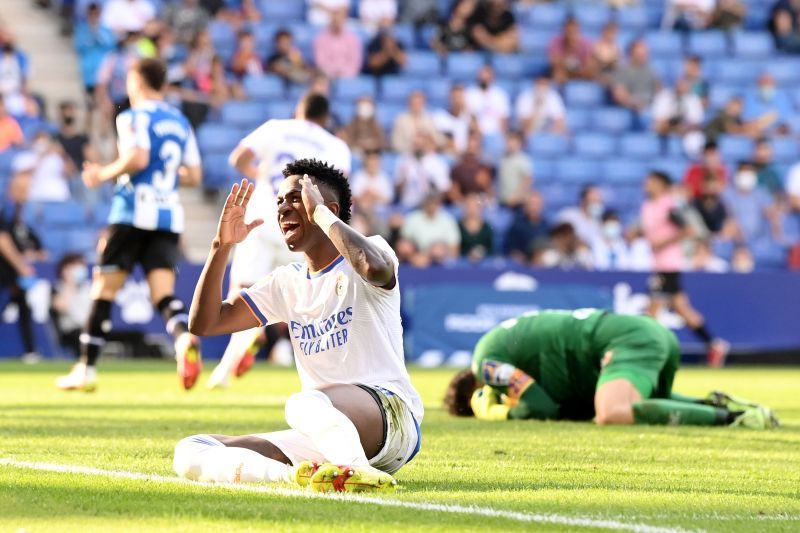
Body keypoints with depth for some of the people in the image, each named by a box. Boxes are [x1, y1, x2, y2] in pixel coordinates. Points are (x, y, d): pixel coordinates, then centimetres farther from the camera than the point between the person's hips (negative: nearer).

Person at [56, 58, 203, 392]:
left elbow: (137, 158, -20)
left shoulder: (134, 117, -4)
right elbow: (194, 176, 17)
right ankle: (185, 336, -36)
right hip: (170, 215, 5)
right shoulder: (181, 123, 17)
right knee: (163, 292, -3)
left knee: (104, 289, 5)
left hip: (133, 212, -5)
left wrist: (104, 174, -5)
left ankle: (87, 369, 9)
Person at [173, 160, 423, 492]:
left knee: (306, 404, -41)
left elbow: (376, 269, -28)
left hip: (392, 414, -8)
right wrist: (222, 246, 5)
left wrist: (319, 212, -14)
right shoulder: (286, 283, 20)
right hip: (324, 439, 8)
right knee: (190, 454, -12)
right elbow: (203, 324, 16)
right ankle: (298, 475, -30)